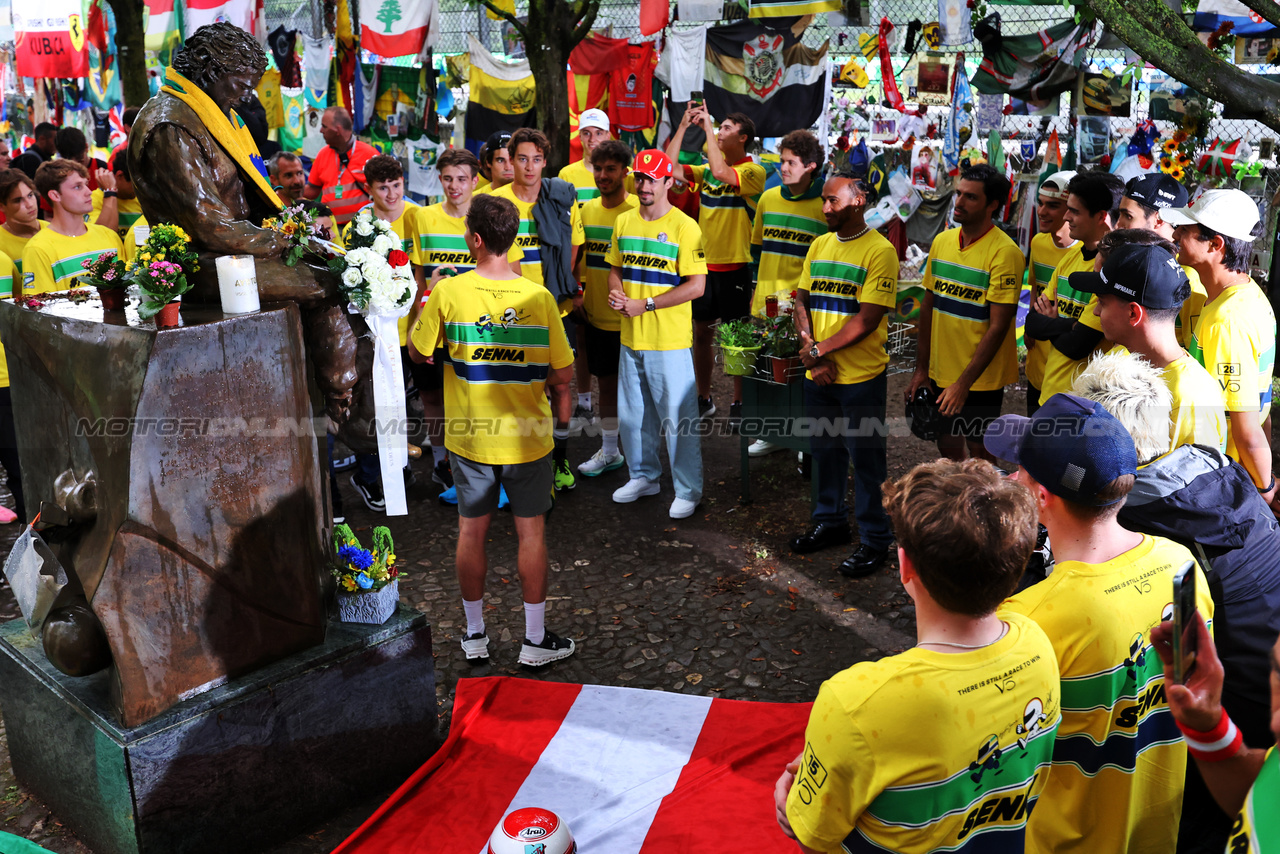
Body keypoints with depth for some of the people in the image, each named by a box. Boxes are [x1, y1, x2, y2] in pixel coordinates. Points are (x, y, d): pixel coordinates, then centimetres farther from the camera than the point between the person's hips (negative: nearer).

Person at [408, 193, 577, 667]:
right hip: (526, 437, 0)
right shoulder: (538, 297, -11)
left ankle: (475, 635, 27)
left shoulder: (449, 293, -12)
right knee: (531, 533, 11)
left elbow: (417, 352, 2)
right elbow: (563, 374, -7)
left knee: (471, 533, 14)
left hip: (469, 436, 1)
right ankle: (535, 639, 20)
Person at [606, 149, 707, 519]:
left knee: (677, 418, -1)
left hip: (670, 340, -6)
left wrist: (645, 304, -17)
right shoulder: (624, 222, 9)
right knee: (632, 415, 17)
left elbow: (696, 285, -15)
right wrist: (616, 292, -4)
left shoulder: (685, 227, -11)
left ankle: (688, 490, 12)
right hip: (630, 337, 7)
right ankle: (644, 476, 35)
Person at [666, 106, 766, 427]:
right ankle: (704, 399, 25)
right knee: (701, 331, 12)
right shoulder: (707, 169, 8)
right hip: (703, 263, 6)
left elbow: (721, 172, -28)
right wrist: (683, 125, -4)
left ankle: (739, 403, 16)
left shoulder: (753, 172, -9)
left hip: (734, 265, -6)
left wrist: (707, 126, -21)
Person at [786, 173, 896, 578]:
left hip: (862, 377, -6)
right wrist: (809, 348, -8)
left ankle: (874, 540, 15)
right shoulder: (819, 246, 10)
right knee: (825, 450, 18)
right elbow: (802, 302, 8)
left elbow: (867, 319, -17)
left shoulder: (880, 250, -11)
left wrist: (819, 350, -14)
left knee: (866, 459, 2)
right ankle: (830, 522, 35)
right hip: (819, 376, 6)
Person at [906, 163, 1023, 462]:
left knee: (979, 452, 7)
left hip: (982, 379, -5)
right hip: (940, 372, 6)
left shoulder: (1004, 252, -16)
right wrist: (921, 369, 8)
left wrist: (963, 383, -20)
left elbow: (998, 326, -18)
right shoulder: (941, 241, 4)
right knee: (948, 449, 17)